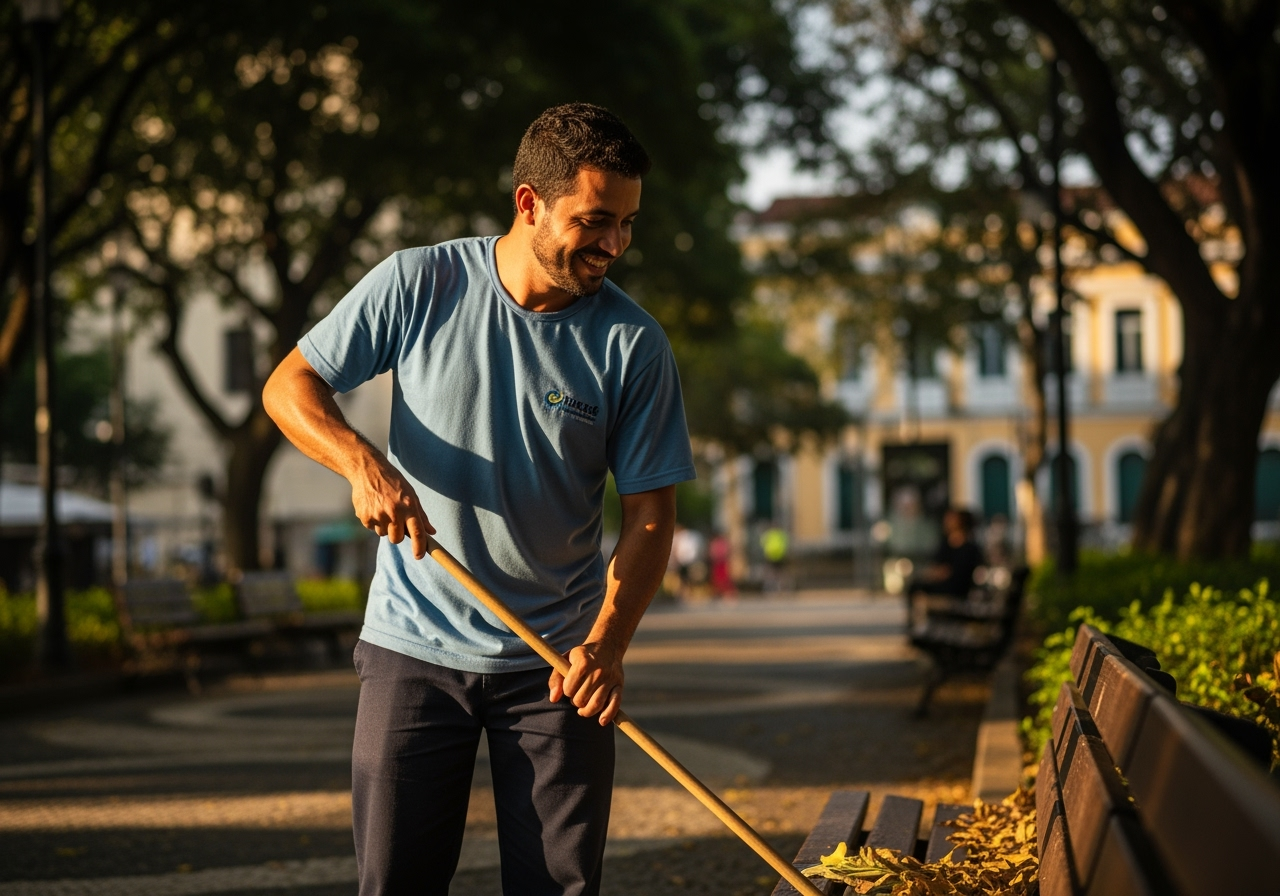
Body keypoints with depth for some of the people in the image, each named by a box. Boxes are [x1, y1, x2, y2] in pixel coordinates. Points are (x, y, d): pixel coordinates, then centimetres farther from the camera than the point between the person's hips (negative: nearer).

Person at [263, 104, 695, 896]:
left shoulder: (633, 344, -7)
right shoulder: (417, 286, -6)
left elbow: (650, 514, -6)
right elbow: (290, 385, 1)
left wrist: (606, 644, -21)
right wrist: (363, 462, -18)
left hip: (556, 661, 0)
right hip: (414, 650, 0)